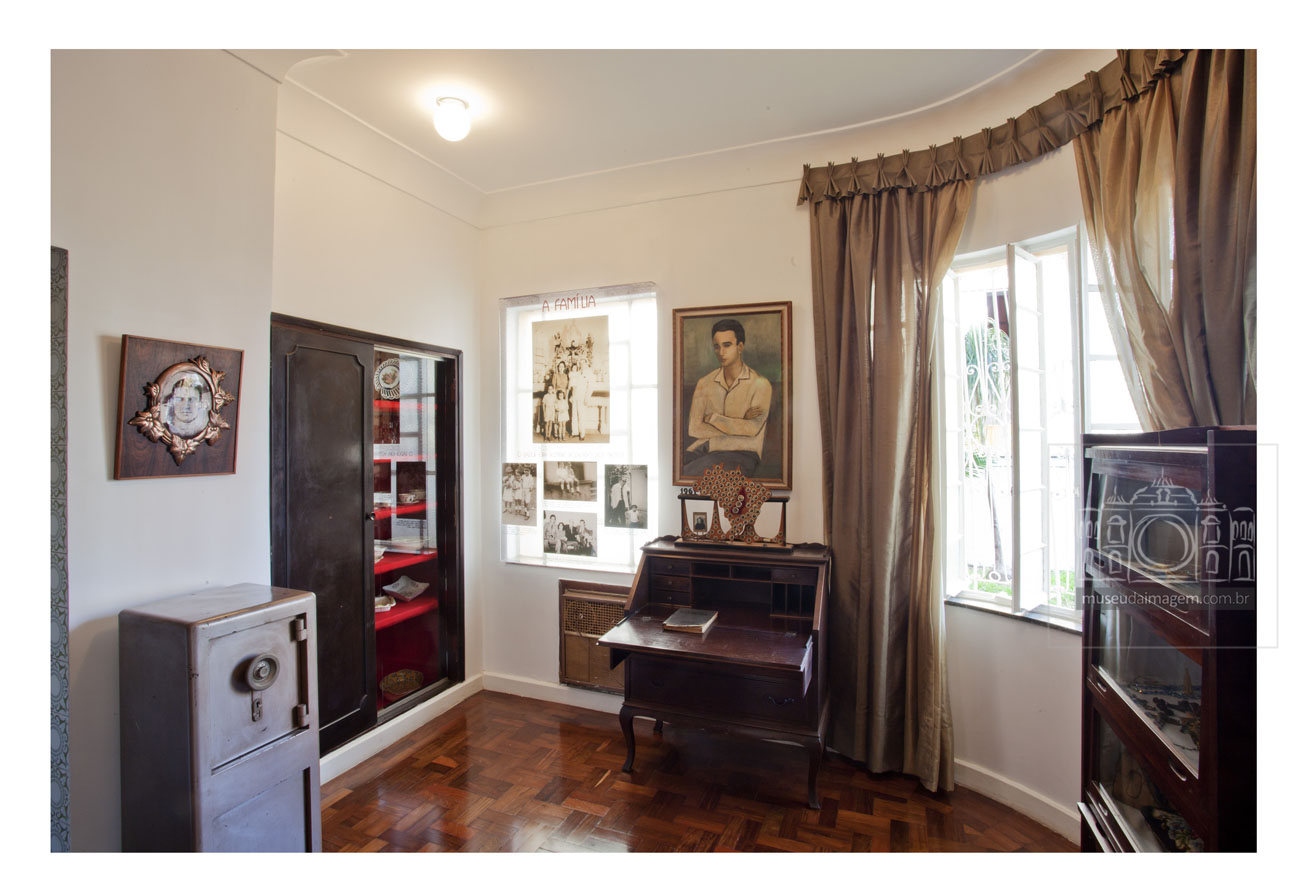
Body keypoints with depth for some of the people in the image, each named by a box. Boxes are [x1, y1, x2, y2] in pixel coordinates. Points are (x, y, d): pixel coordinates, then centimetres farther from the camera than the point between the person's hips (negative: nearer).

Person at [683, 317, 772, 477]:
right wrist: (740, 422, -6)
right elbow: (694, 428, -1)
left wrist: (713, 417, -4)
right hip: (707, 450, 4)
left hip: (743, 454, -4)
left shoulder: (760, 384, 0)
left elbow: (753, 429, -12)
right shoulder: (704, 384, 10)